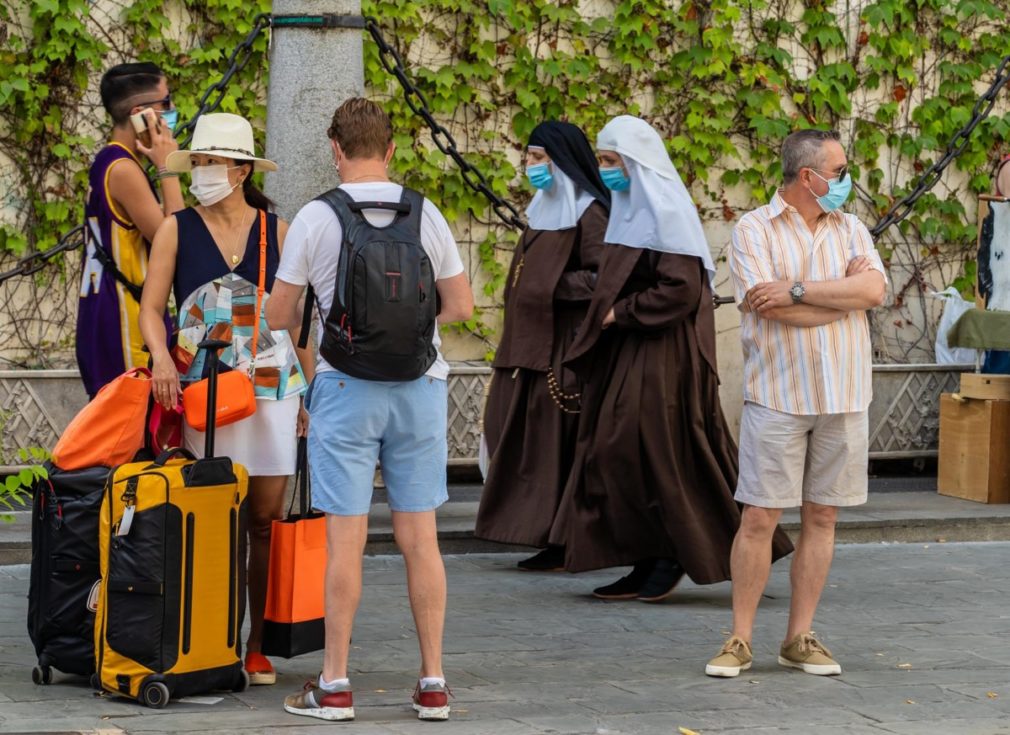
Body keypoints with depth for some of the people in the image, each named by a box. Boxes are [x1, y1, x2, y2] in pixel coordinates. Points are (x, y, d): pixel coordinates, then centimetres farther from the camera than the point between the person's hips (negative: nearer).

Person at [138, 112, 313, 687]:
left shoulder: (276, 231, 7)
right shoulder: (177, 230, 4)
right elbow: (151, 307, 1)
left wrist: (311, 390, 7)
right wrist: (162, 357, -18)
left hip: (272, 387, 1)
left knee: (267, 519, 0)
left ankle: (258, 644, 7)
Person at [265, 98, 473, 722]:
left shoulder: (316, 219, -7)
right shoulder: (426, 216, 0)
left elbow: (278, 316, -2)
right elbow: (462, 306, 5)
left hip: (347, 390, -2)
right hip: (420, 389, 3)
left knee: (346, 540, 0)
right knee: (420, 538, 6)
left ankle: (335, 685, 3)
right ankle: (433, 682, 9)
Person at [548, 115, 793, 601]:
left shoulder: (664, 211, -13)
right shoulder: (631, 209, 14)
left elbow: (679, 290, -20)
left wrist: (620, 314, -14)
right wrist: (607, 315, 6)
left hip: (660, 357, -9)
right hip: (626, 354, 9)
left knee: (647, 454, -7)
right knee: (618, 453, 6)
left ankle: (671, 558, 4)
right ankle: (649, 563, 9)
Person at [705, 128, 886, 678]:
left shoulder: (850, 230, 11)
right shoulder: (754, 230, -2)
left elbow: (874, 290, -8)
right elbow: (768, 307, -16)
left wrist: (797, 290, -15)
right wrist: (843, 292, -7)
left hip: (843, 397, 4)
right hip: (778, 394, -4)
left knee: (822, 518, 6)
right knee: (759, 518, -3)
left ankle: (799, 638, 14)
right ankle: (740, 640, 5)